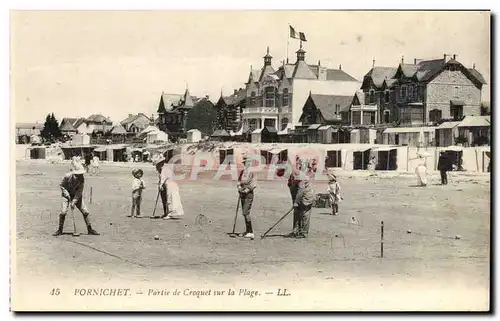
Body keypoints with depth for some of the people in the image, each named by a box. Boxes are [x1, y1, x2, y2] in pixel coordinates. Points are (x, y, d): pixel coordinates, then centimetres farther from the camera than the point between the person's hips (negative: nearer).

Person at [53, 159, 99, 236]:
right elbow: (62, 186, -8)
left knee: (85, 212, -6)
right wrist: (67, 195, -20)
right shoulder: (67, 176, -23)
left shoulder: (82, 179, -19)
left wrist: (74, 202, -24)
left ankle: (90, 229, 6)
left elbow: (79, 191, -18)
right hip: (67, 195, -1)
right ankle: (59, 230, -1)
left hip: (77, 196, 2)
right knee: (63, 212, -17)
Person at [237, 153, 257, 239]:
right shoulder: (242, 172, 12)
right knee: (244, 213, 13)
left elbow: (254, 184, -14)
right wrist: (239, 186, 2)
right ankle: (248, 231, 23)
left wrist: (247, 189, -20)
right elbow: (239, 181, 21)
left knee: (246, 212, -15)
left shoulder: (251, 172, -11)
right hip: (242, 194, 8)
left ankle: (250, 232, -14)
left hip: (249, 194, -8)